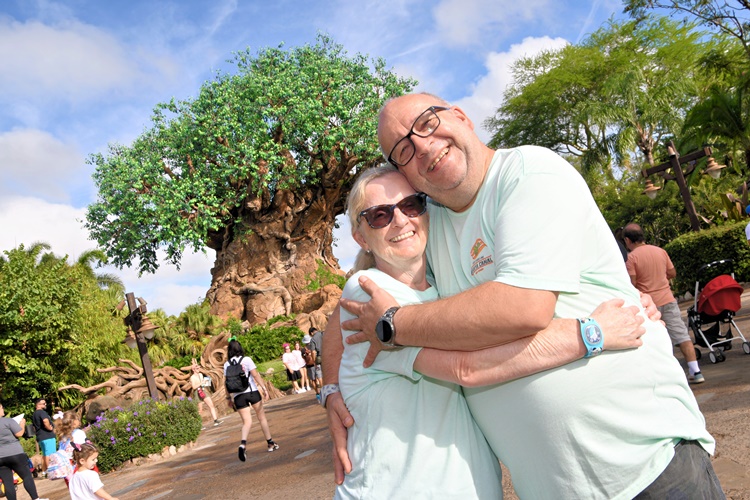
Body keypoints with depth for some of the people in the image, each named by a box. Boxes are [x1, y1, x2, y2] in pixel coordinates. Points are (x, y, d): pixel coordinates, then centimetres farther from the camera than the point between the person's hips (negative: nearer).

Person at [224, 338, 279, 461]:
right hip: (252, 392, -2)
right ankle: (270, 443, 22)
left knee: (247, 422, 2)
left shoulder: (227, 365, 4)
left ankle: (243, 444, -25)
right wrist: (264, 388, -11)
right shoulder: (246, 360, -4)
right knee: (262, 417, 14)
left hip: (238, 396, 2)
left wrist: (229, 398, 12)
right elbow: (255, 375, -10)